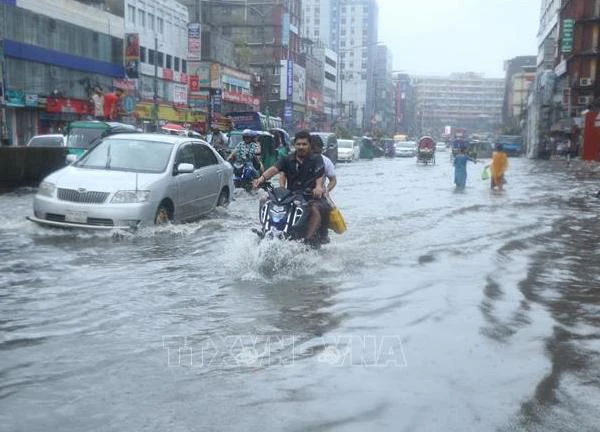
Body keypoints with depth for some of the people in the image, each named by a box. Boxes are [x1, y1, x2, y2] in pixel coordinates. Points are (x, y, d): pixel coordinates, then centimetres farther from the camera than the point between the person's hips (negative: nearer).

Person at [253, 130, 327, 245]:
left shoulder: (316, 159, 4)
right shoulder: (288, 160, 11)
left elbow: (320, 175, -14)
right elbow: (275, 168, -7)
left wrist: (318, 187, -38)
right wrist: (262, 178, -28)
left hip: (312, 196, -4)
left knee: (315, 209, -37)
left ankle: (310, 239, -47)